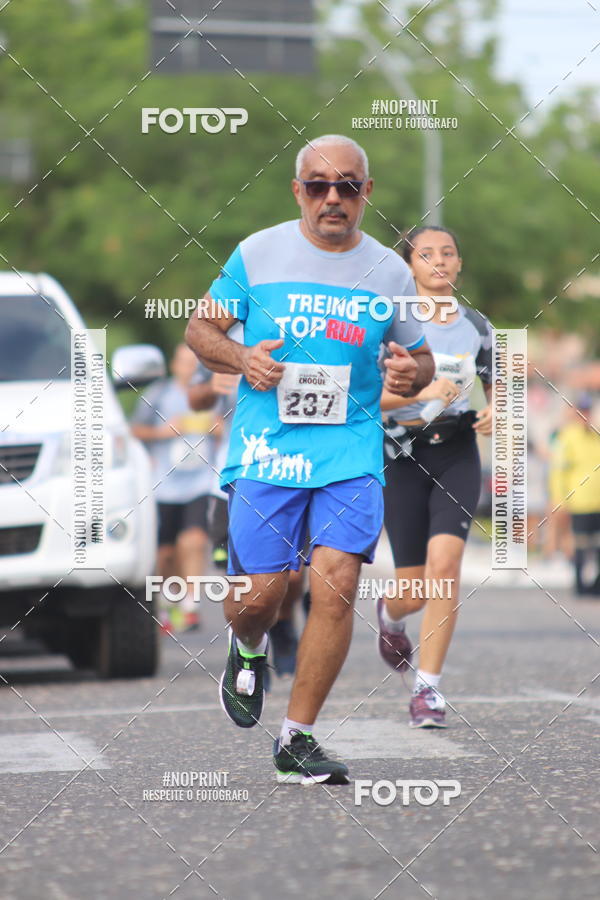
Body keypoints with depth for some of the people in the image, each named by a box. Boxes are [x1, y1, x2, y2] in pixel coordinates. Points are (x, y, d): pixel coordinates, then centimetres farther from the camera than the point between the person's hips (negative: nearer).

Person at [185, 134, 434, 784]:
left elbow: (421, 359, 17)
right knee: (260, 592, -5)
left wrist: (410, 372, -7)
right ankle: (248, 651, 35)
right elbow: (199, 328, 11)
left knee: (336, 587, -12)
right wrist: (239, 358, -10)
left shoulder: (390, 272, 7)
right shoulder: (257, 254, 2)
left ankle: (295, 740, -1)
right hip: (264, 450, -1)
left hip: (351, 452, 1)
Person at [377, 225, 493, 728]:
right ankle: (390, 612, 40)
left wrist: (495, 414, -3)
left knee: (444, 563, -20)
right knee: (415, 591, -1)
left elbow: (494, 383, 19)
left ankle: (429, 687, -12)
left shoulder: (476, 325, 7)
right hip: (404, 456, -1)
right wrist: (420, 393, -22)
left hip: (458, 455, 1)